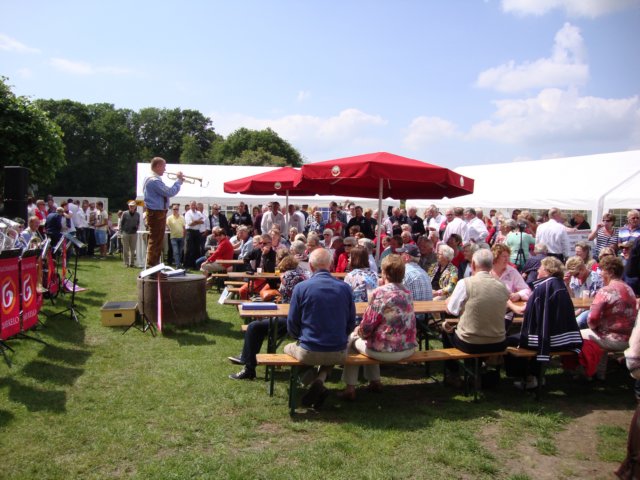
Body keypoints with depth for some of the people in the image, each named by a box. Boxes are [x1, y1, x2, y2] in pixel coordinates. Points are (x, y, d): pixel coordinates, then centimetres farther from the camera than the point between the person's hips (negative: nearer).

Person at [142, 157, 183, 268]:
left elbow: (166, 191, 18)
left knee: (157, 240, 17)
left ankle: (154, 265, 25)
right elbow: (169, 192, -24)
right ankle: (151, 266, -2)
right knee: (155, 241, -6)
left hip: (157, 213, 11)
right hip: (156, 213, -11)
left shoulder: (152, 179, 15)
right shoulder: (154, 180, -19)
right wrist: (178, 180, -12)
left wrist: (178, 181, 10)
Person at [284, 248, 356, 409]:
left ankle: (312, 378, 6)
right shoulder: (345, 288, -2)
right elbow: (351, 323, 7)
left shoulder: (301, 287, -9)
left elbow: (292, 325, -2)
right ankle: (320, 378, 6)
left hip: (308, 353, -1)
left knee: (288, 348, 32)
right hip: (339, 354, 1)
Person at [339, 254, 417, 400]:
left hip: (386, 351, -7)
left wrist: (359, 331, 5)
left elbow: (366, 328, -15)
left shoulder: (380, 293, -18)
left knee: (351, 338, 19)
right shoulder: (407, 292, 4)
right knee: (369, 338, 31)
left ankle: (350, 388, 23)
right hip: (409, 348, 7)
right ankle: (375, 382, 35)